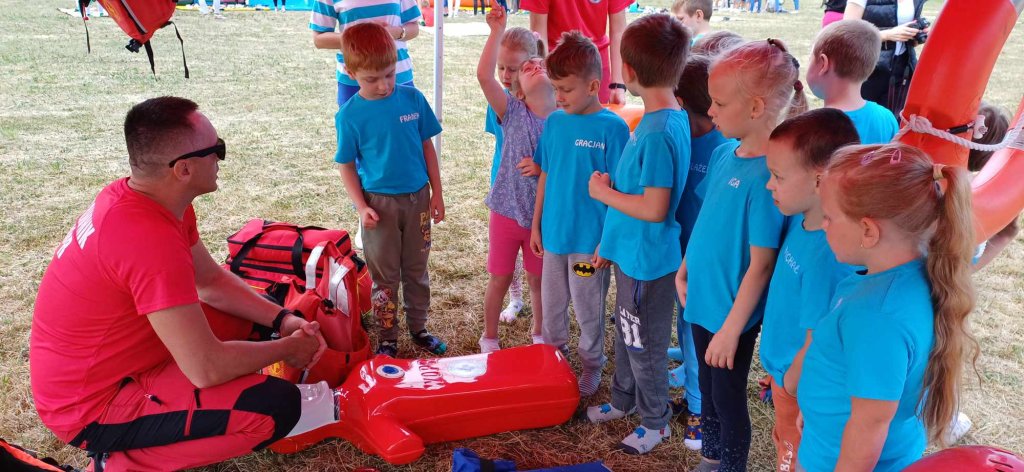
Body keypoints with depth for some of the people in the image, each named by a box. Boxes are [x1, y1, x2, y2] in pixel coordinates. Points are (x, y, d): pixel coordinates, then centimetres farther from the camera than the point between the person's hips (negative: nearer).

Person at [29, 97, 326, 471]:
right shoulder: (151, 239, -33)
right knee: (277, 406, -20)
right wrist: (288, 348, -13)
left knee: (248, 315, 16)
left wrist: (282, 320, -2)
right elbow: (207, 369, -30)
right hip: (92, 407, -9)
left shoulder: (131, 197, -3)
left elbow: (211, 280, 8)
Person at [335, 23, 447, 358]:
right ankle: (388, 337, 26)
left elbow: (427, 145, 2)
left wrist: (437, 192, 3)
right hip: (379, 203, -2)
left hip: (417, 198, 2)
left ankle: (418, 327, 34)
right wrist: (361, 206, -13)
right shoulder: (350, 115, -11)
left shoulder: (412, 98, -6)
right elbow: (346, 165, -3)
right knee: (385, 276, 10)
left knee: (417, 270, 16)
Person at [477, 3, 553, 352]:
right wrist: (497, 31, -27)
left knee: (539, 279, 16)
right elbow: (484, 75, -24)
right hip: (507, 209, 0)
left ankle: (539, 334, 40)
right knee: (500, 278, 12)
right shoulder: (512, 112, -10)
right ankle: (489, 337, 33)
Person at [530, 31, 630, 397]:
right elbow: (546, 176, 9)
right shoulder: (554, 122, 1)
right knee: (551, 304, 19)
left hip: (590, 239, -5)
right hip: (553, 233, 5)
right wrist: (536, 225, 11)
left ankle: (592, 365, 33)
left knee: (588, 310, 12)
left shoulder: (612, 127, -15)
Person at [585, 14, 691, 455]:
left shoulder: (659, 131, -26)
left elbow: (655, 208, -27)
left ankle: (655, 420, 32)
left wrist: (604, 192, -15)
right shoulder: (664, 117, 2)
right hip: (631, 251, 9)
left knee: (644, 345, 11)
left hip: (647, 259, -9)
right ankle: (624, 400, 45)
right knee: (625, 335, 25)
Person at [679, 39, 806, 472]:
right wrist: (684, 270, 13)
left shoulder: (768, 174, -25)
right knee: (708, 388, 24)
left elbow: (761, 265, -22)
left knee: (728, 398, 13)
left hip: (732, 313, -8)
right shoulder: (724, 154, -1)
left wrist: (732, 328, -18)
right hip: (703, 300, 8)